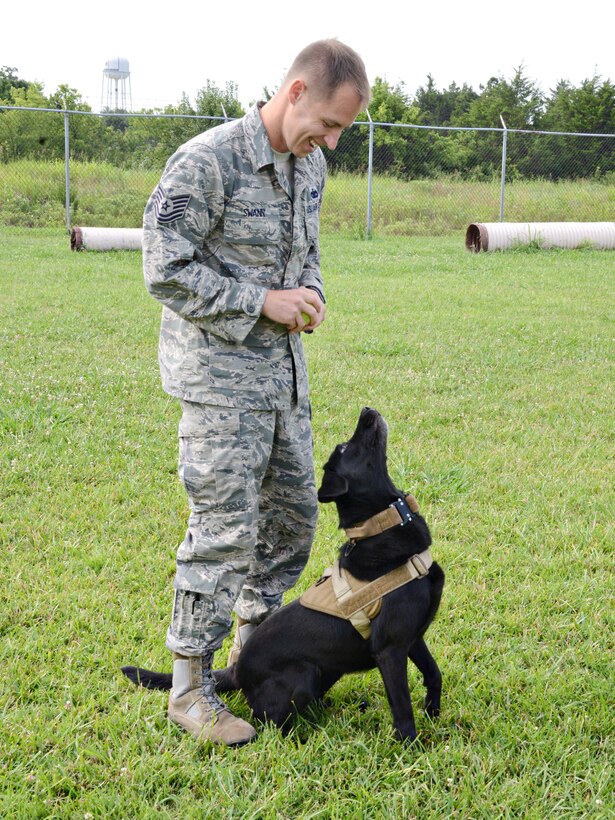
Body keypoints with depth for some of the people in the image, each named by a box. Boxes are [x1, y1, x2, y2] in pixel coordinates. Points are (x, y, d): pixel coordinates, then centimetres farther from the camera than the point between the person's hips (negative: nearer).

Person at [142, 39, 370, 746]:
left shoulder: (309, 165, 8)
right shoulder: (206, 162, -17)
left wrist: (310, 293, -1)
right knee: (223, 531, -5)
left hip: (283, 371, 8)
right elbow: (165, 271, -18)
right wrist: (263, 302, -18)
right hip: (220, 377, -8)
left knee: (292, 514, 15)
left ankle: (252, 644, 33)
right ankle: (189, 688, 9)